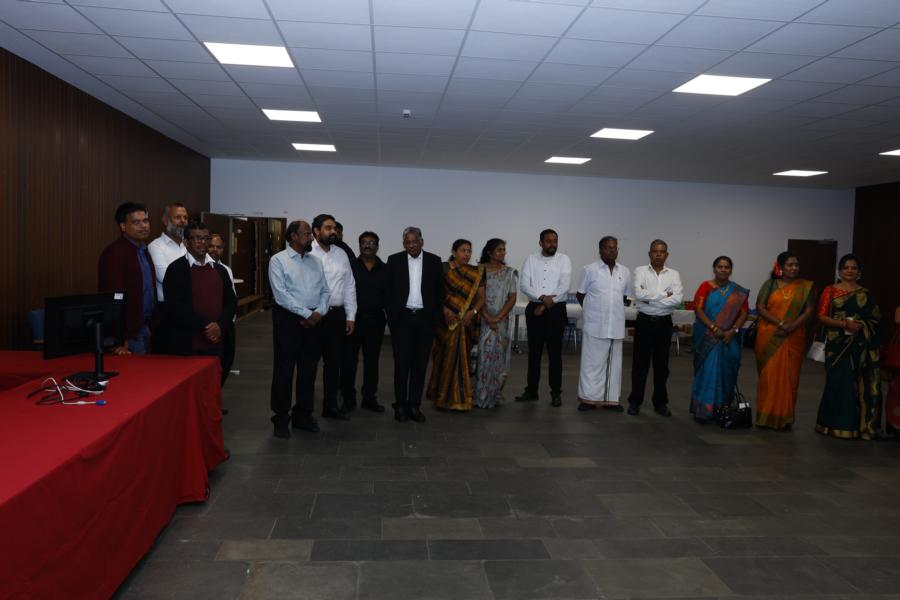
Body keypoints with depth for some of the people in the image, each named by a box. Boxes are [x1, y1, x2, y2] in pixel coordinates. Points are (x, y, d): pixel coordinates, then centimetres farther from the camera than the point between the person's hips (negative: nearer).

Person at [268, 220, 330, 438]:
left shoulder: (316, 261, 13)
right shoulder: (278, 260, -5)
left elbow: (324, 291, 10)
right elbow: (281, 294, -14)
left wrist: (319, 312, -8)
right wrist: (306, 314, -16)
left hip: (314, 320, 5)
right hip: (288, 319, -5)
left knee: (309, 369, 11)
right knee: (284, 370, 3)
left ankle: (303, 415, 24)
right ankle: (281, 418, 14)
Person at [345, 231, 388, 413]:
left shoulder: (384, 270, 7)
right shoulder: (350, 266, 0)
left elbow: (389, 294, 5)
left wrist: (387, 311, -7)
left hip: (375, 320, 2)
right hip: (353, 319, -2)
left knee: (372, 360, 10)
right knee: (349, 359, 4)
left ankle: (369, 398, 22)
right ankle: (348, 399, 15)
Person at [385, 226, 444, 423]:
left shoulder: (434, 261, 5)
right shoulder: (394, 260, 3)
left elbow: (439, 291, 6)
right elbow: (388, 290, 4)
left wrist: (435, 317, 0)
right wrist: (391, 316, -1)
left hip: (424, 319, 1)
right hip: (401, 319, -1)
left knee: (420, 364, 5)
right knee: (401, 363, 1)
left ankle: (414, 405, 13)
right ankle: (400, 405, 11)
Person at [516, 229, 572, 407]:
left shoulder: (564, 260, 1)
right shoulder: (531, 259, 6)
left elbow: (564, 286, -9)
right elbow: (524, 284, -4)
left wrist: (546, 304, -11)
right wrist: (542, 298, -17)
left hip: (556, 310, -2)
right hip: (534, 309, 2)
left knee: (555, 352, 0)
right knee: (534, 352, 8)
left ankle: (556, 393, 9)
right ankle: (531, 390, 17)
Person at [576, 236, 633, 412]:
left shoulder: (625, 271, 8)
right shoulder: (590, 270, -4)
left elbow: (626, 296, 18)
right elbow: (580, 294, 3)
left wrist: (615, 308, 10)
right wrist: (593, 311, 5)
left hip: (616, 325, 4)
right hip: (595, 325, -4)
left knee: (614, 362, 8)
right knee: (592, 362, 1)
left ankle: (611, 399, 17)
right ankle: (589, 398, 8)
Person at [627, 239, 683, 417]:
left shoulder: (674, 274, 3)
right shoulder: (640, 271, -1)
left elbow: (678, 299, -13)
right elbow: (639, 294, -18)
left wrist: (650, 299, -15)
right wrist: (665, 294, -13)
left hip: (664, 323, 2)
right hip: (644, 321, -2)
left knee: (661, 364, 10)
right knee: (640, 363, 4)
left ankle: (660, 402, 21)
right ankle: (635, 401, 14)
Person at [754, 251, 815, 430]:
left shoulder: (805, 287, 6)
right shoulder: (770, 284, 4)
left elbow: (809, 311, -1)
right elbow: (760, 308, -3)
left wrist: (792, 326, -16)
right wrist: (780, 323, -15)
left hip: (794, 339, 1)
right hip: (769, 337, -1)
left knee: (789, 376, 3)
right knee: (769, 375, 0)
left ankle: (785, 417, 11)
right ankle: (766, 416, 8)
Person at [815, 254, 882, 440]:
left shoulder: (865, 294, 13)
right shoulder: (830, 291, 5)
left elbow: (876, 318, 8)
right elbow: (822, 316, -2)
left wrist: (860, 325, -12)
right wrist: (844, 323, -16)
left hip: (860, 346, 2)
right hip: (837, 344, -2)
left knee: (858, 383, 0)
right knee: (838, 382, -4)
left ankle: (855, 424, 9)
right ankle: (836, 424, 6)